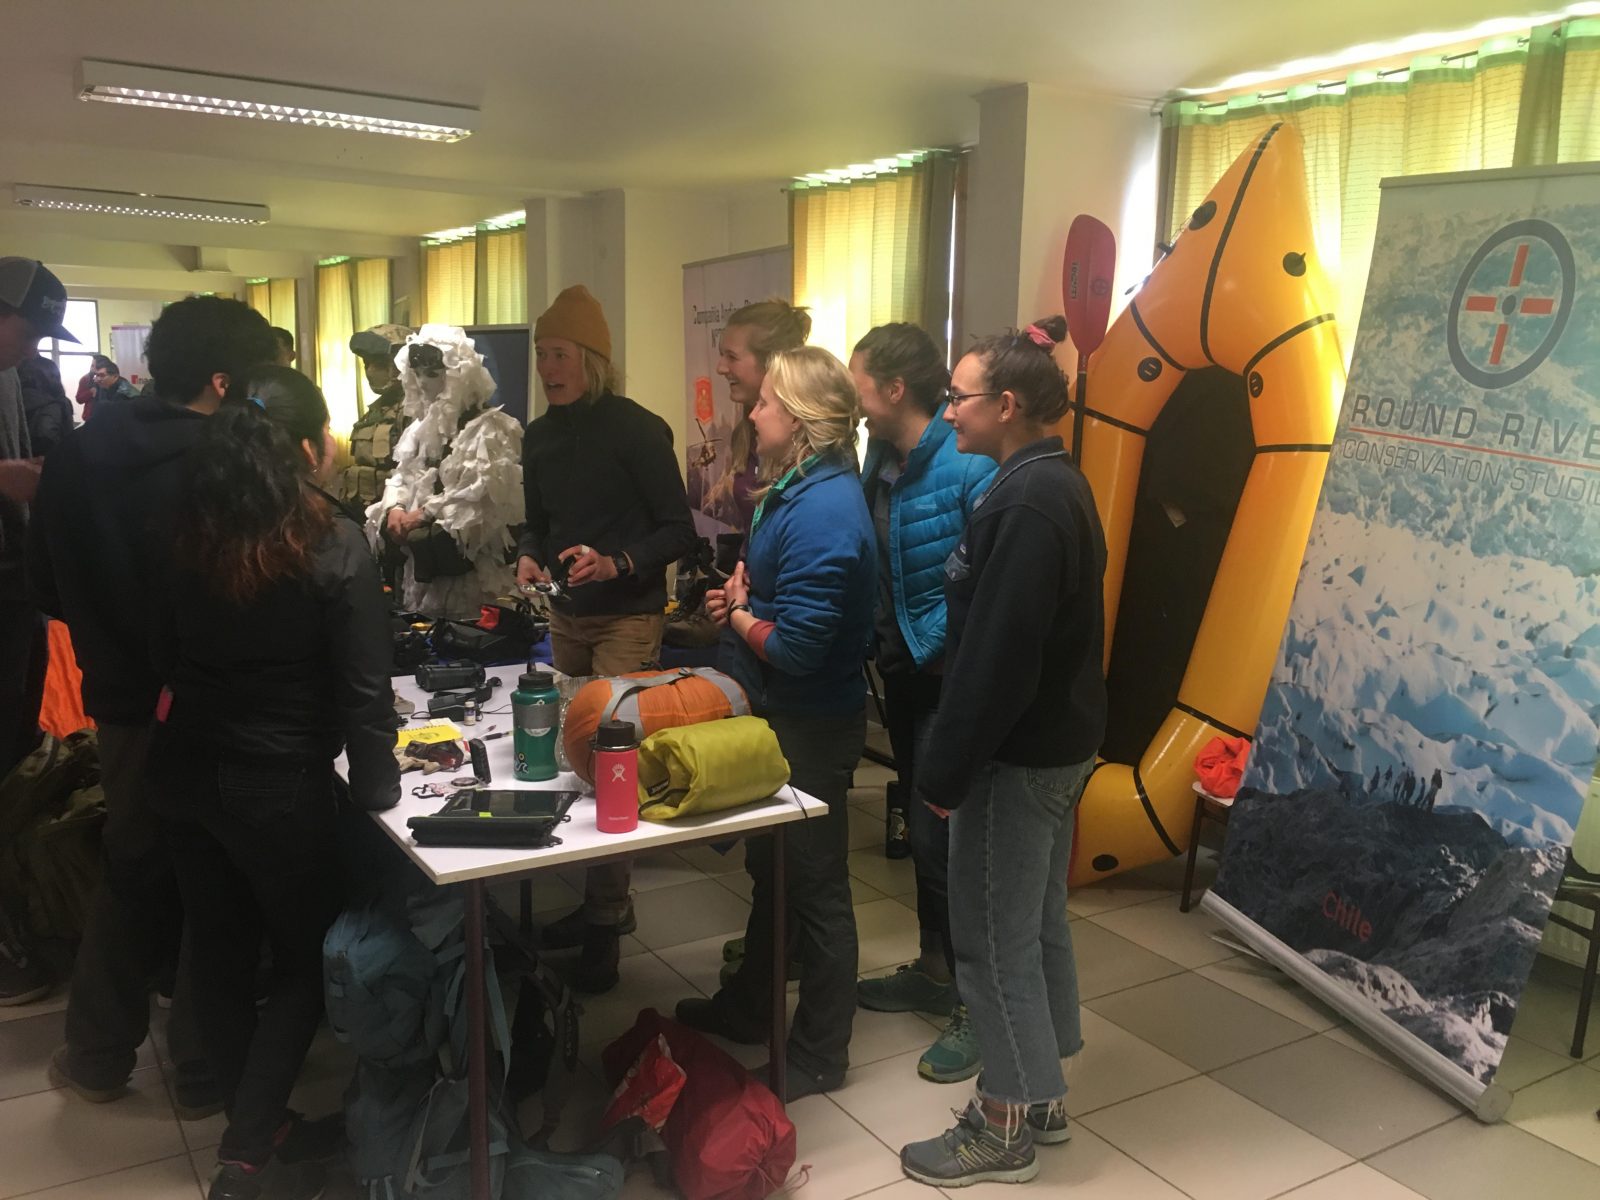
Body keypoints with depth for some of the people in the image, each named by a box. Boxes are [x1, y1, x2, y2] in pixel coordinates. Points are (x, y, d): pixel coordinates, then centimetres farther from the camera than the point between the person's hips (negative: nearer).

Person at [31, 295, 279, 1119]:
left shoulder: (80, 451, -1)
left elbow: (48, 583, 5)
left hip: (121, 695, 6)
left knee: (131, 868, 23)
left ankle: (100, 1053, 33)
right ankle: (203, 1067, 23)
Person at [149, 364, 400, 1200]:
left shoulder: (191, 536, -1)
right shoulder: (334, 543, -18)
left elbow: (170, 656, 9)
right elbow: (363, 685, -17)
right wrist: (376, 786, -7)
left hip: (182, 774, 6)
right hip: (279, 786, -6)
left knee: (223, 955, 17)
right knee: (309, 957, 13)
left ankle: (260, 1127, 32)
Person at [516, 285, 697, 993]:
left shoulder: (637, 429, -10)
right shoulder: (540, 436, 9)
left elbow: (677, 531, -11)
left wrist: (617, 562, -26)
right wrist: (529, 557, -2)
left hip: (628, 617, -6)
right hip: (566, 614, 7)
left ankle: (605, 922, 2)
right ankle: (600, 902, 23)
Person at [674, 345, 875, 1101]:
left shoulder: (823, 510, -25)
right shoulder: (797, 489, 7)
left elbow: (795, 646, -29)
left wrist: (739, 615, -10)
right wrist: (738, 599, -1)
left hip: (810, 726, -10)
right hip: (780, 714, 10)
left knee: (814, 884, 5)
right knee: (772, 867, 24)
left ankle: (820, 1054, 23)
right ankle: (748, 1005, 43)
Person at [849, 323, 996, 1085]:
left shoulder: (967, 466, -20)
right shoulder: (882, 460, 6)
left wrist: (948, 641, -22)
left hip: (950, 677, -8)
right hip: (903, 670, 8)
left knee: (941, 835, -3)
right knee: (923, 828, 19)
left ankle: (980, 1007, 14)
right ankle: (935, 972, 37)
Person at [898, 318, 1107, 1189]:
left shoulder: (1026, 504, -22)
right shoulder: (1054, 486, 9)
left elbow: (996, 659, -25)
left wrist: (943, 769, -17)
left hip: (1017, 754, -10)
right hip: (1057, 743, 10)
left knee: (993, 938, 3)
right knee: (1037, 923, 18)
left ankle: (1006, 1127, 17)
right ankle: (1041, 1096, 33)